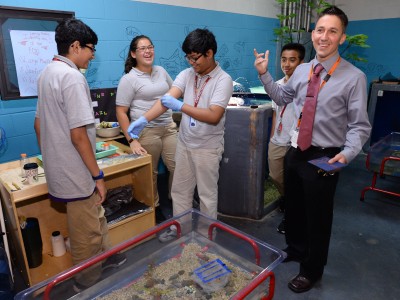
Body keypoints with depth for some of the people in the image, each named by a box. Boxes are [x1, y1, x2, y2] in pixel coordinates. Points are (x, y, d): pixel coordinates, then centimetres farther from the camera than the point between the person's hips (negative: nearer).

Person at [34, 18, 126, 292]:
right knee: (86, 234, 9)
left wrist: (49, 157, 26)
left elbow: (38, 123, 17)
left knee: (96, 217, 25)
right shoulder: (72, 77, -20)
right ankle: (87, 285, 29)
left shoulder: (47, 73, 10)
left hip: (58, 168, 9)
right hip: (76, 174, -9)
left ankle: (105, 256, 45)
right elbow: (78, 134, -24)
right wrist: (98, 175, -16)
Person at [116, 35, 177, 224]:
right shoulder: (128, 79, -7)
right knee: (150, 173, 7)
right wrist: (131, 140, -16)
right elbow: (121, 112, -9)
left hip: (169, 127, 5)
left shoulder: (161, 71, 10)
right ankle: (154, 208, 28)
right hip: (146, 131, -5)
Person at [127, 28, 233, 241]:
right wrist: (143, 119, -24)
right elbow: (167, 98, -11)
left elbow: (213, 116, -24)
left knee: (207, 193, 11)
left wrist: (180, 106, -23)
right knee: (179, 189, 17)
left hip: (208, 147, -5)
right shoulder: (187, 74, 1)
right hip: (184, 143, 5)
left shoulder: (223, 80, -14)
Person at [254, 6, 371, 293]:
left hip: (324, 158, -5)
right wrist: (264, 74, 8)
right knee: (293, 207, 22)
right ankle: (295, 250, 50)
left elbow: (359, 126, -12)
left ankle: (312, 271, 37)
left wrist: (347, 153, -28)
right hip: (295, 152, 6)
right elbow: (282, 97, 18)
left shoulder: (354, 77, -14)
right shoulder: (301, 70, 3)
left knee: (317, 216, 12)